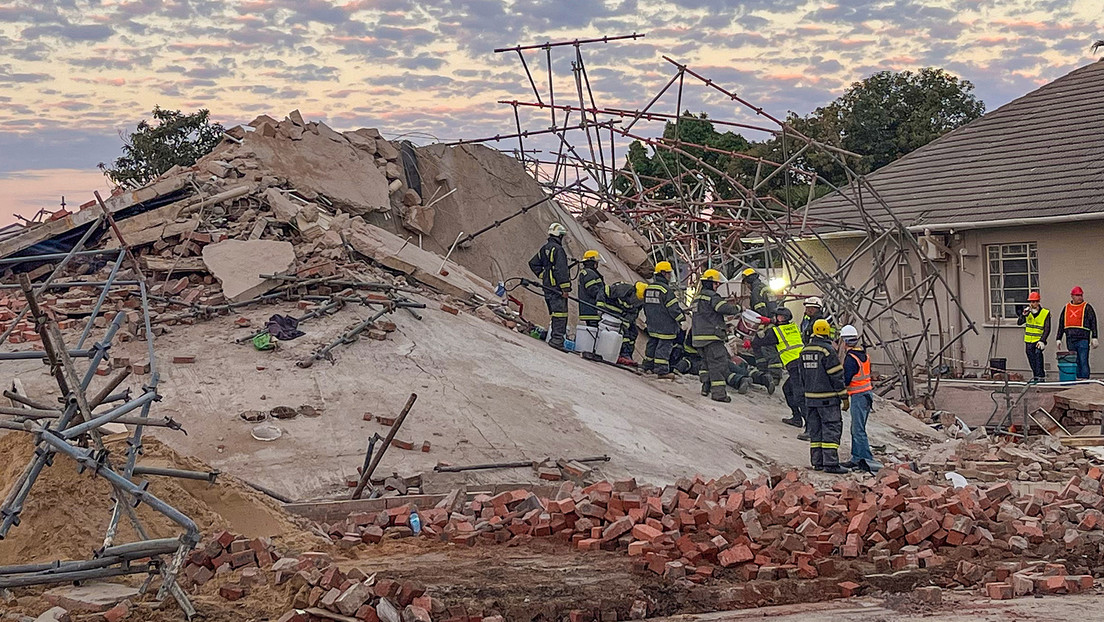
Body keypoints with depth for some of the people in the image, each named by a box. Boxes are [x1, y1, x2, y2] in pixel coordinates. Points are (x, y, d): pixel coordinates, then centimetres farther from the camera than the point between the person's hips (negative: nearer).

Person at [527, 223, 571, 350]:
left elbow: (533, 263, 22)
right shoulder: (558, 249, -15)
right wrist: (565, 288, -19)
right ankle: (557, 339, -14)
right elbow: (561, 270, -20)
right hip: (557, 286, -9)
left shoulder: (544, 248, 14)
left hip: (547, 286, 9)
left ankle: (552, 337, 20)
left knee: (553, 312, 16)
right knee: (560, 313, -9)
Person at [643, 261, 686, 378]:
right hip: (665, 326, -8)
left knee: (652, 343, 18)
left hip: (652, 324, 8)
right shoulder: (667, 289, -17)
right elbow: (673, 307, -16)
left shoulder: (648, 288, 10)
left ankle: (648, 365, 27)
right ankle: (662, 370, -4)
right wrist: (681, 318, -3)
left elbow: (646, 306, 19)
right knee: (664, 346, -4)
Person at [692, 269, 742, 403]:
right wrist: (737, 308, -8)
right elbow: (724, 308, -24)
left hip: (698, 335, 10)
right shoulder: (712, 296, -12)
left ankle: (706, 387, 25)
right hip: (711, 335, -10)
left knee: (707, 361, 21)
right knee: (718, 362, -9)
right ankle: (718, 392, -13)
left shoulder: (698, 296, 18)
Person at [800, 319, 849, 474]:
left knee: (815, 429, 11)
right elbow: (836, 376, -13)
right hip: (828, 398, -7)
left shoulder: (805, 350, 10)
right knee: (831, 429, -6)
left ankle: (817, 461, 13)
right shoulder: (828, 350, -14)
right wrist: (844, 397, -7)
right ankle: (830, 463, -10)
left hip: (810, 397, 7)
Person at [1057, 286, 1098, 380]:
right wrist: (1058, 339, 16)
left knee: (1083, 361, -7)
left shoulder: (1087, 307, 4)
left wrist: (1094, 337, -6)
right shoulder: (1066, 308, 16)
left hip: (1083, 339, -4)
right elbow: (1061, 324, 20)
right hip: (1070, 339, 4)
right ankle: (1077, 378, 11)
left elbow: (1093, 322, 1)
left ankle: (1084, 378, -5)